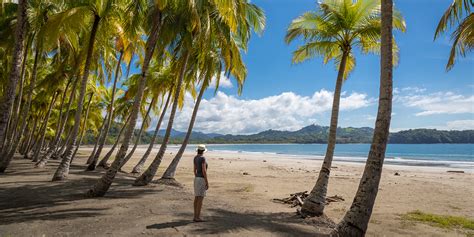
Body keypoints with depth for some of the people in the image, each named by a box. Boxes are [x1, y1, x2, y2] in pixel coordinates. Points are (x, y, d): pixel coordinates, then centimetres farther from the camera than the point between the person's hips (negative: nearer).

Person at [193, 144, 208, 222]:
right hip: (202, 179, -9)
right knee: (200, 199, -3)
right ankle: (197, 217, 0)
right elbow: (204, 171, -21)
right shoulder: (202, 158, -18)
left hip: (197, 179, 9)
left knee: (196, 198, 12)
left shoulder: (195, 158, 10)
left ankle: (195, 216, 16)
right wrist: (207, 182, -16)